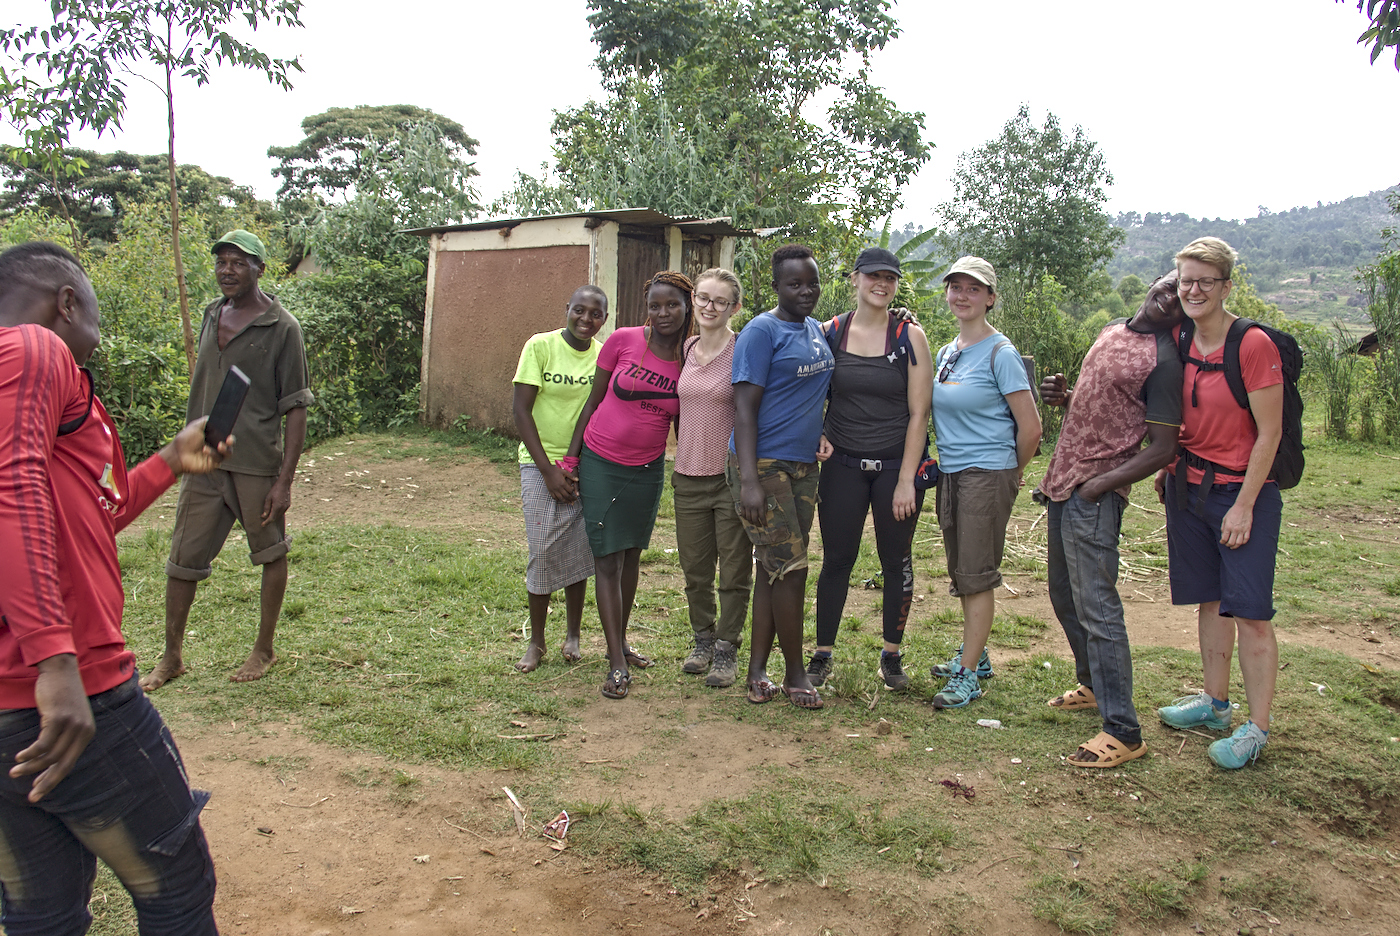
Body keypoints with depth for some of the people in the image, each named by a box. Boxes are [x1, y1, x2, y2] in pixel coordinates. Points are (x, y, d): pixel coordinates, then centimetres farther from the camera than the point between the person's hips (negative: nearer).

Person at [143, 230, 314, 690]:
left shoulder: (281, 327, -8)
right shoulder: (211, 315, 10)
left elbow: (296, 409, -10)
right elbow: (201, 389, 19)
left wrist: (285, 480, -14)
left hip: (257, 464, -5)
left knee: (271, 555, 10)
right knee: (183, 559, 10)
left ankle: (264, 650, 26)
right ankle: (172, 657, 24)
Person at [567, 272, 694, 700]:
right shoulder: (623, 340, -9)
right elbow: (593, 401, -2)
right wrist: (570, 460, -2)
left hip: (648, 471, 3)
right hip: (601, 466, -3)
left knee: (632, 557, 14)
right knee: (608, 561, -2)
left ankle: (621, 642, 31)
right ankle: (616, 664, 2)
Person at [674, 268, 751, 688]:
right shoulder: (687, 349, 8)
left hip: (731, 475, -5)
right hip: (689, 475, 5)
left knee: (734, 571, 5)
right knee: (694, 569, 13)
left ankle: (727, 649, 21)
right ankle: (703, 638, 33)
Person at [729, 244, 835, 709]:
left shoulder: (816, 330, 14)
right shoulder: (762, 331, -10)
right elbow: (745, 407, -15)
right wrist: (749, 481, -22)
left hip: (803, 466, 8)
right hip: (763, 465, -7)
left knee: (775, 570, 10)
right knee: (790, 569, -5)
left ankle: (757, 672, 18)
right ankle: (795, 673, 11)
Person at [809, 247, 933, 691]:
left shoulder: (910, 336, -2)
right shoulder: (830, 332, 2)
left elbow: (919, 413, -5)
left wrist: (906, 480, -9)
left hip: (896, 464, -1)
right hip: (842, 465, 1)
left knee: (896, 562, 8)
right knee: (836, 560, 4)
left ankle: (891, 655, 25)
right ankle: (822, 655, 19)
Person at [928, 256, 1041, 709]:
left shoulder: (1000, 353, -10)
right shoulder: (945, 353, 11)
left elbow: (1030, 427, -9)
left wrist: (1009, 475, 1)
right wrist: (945, 460, 14)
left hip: (987, 474, -7)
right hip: (949, 473, 7)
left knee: (976, 575, -3)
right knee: (961, 573, 14)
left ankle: (968, 676, 4)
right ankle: (975, 655, 30)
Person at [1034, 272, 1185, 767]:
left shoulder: (1162, 361, -12)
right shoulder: (1112, 329, 13)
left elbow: (1163, 449, -14)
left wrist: (1099, 485, -19)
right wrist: (1063, 396, 5)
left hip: (1095, 496, -9)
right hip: (1062, 482, 9)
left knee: (1096, 608, -8)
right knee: (1065, 596, 19)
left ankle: (1123, 732, -1)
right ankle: (1093, 685, 38)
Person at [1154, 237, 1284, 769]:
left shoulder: (1253, 345, -15)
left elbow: (1269, 434, -14)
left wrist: (1243, 505, -14)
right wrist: (1169, 467, 9)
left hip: (1243, 492, -6)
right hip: (1188, 488, 6)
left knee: (1249, 611, -3)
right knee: (1210, 601, 15)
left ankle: (1257, 727, 8)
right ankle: (1215, 703, 28)